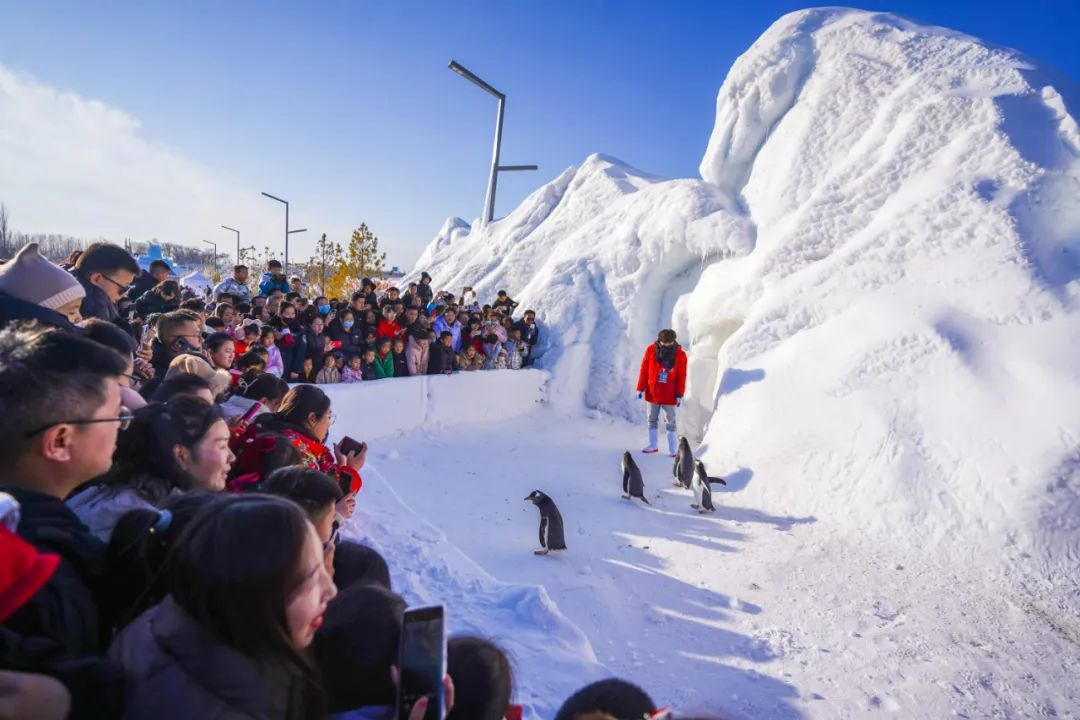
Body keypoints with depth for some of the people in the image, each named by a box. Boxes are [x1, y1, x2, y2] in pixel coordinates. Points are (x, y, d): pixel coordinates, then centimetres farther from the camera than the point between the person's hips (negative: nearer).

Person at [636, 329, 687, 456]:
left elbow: (681, 377, -3)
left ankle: (672, 449, 12)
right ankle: (652, 445, 25)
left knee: (670, 422, 5)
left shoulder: (680, 355, -6)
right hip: (652, 394, 2)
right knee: (652, 420, 13)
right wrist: (641, 388, 0)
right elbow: (644, 370, 0)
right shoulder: (651, 350, -5)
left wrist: (679, 395, -5)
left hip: (669, 396, -2)